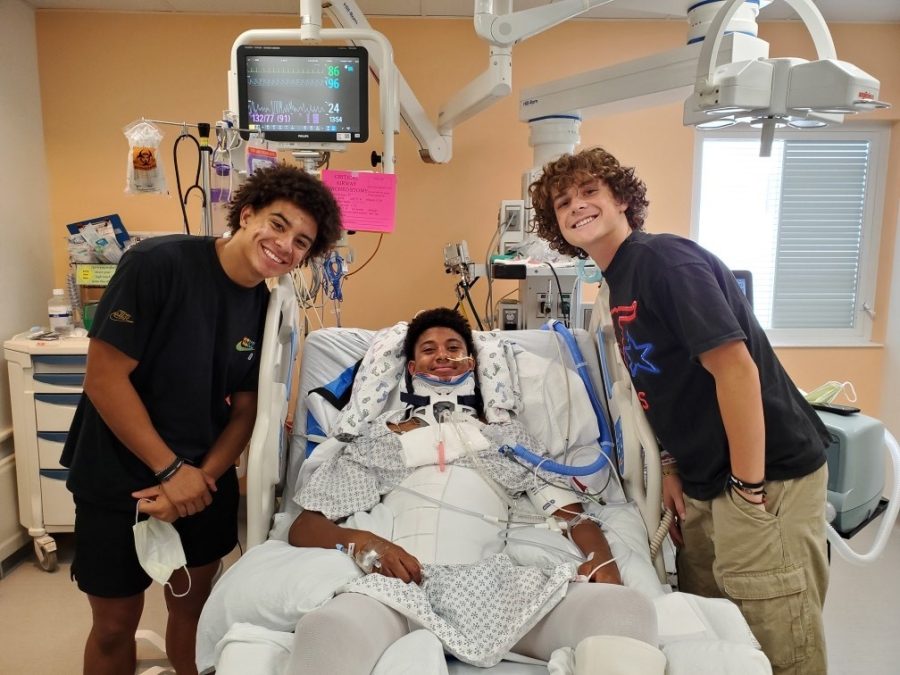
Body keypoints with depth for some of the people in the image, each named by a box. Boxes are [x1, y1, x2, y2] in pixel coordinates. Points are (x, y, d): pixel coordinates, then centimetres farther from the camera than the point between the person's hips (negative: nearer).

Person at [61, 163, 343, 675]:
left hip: (204, 482, 5)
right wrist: (171, 471, -18)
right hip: (120, 482, -4)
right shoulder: (159, 263, -21)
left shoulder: (267, 309, -3)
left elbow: (245, 408, 1)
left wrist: (203, 476, -14)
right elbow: (104, 379, -21)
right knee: (115, 625, 11)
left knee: (194, 606, 18)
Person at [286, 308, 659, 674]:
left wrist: (601, 560, -5)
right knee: (330, 628, -38)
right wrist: (361, 541, -6)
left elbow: (572, 513, 19)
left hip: (491, 581, 2)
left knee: (622, 604, -27)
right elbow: (303, 527, 17)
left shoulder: (508, 436, 27)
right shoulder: (380, 437, 24)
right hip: (400, 583, -1)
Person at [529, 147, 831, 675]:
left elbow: (735, 367, -22)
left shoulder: (665, 259, -16)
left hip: (767, 475, -9)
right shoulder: (620, 284, 12)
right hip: (706, 485, 9)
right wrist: (672, 467, 9)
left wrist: (749, 490, -20)